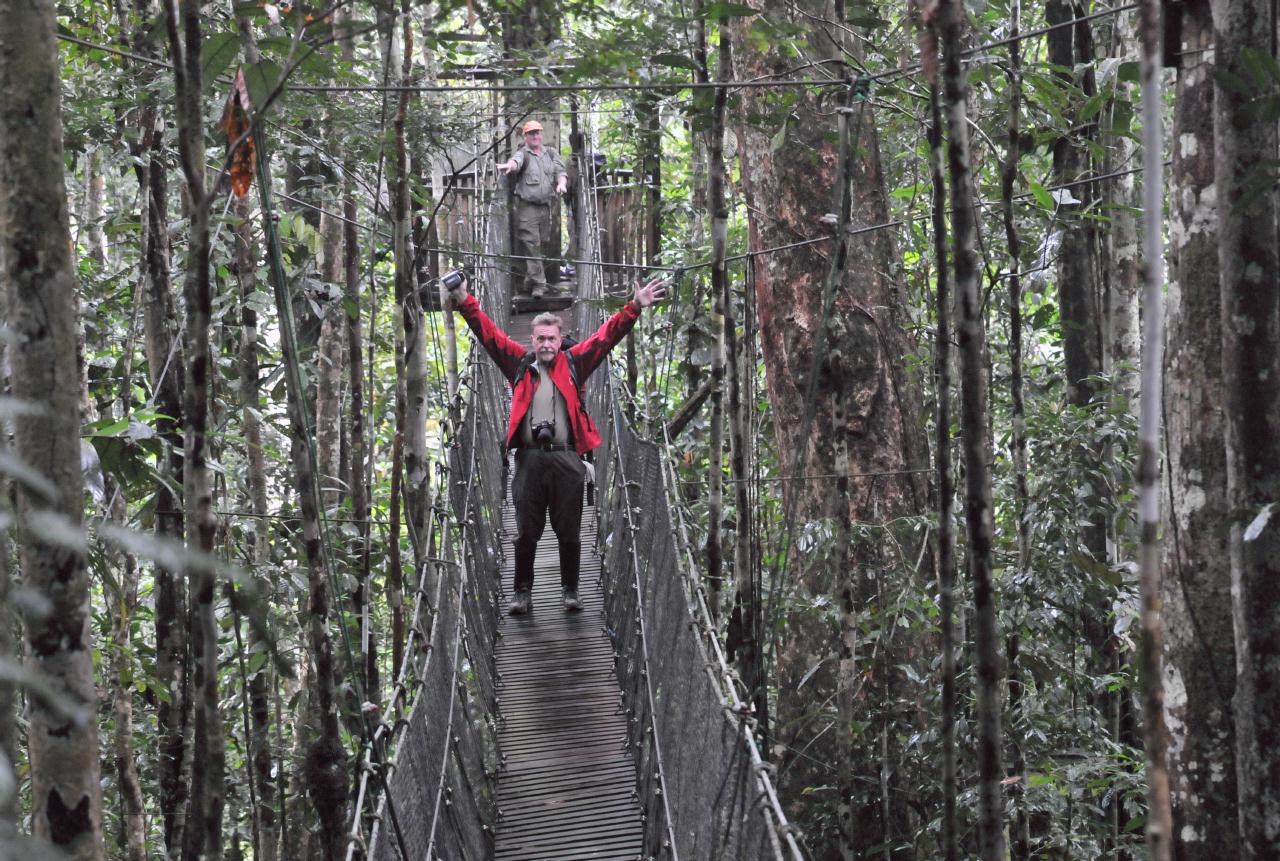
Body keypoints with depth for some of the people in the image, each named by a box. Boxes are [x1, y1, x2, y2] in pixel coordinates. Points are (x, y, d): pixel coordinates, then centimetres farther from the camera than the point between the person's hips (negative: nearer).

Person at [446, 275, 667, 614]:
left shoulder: (573, 363, 9)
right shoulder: (519, 364, 10)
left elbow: (607, 335, 3)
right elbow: (489, 334, 6)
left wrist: (634, 308, -7)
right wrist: (466, 304, -5)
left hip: (566, 459, 0)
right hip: (529, 459, 0)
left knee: (568, 532, 7)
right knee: (526, 532, 4)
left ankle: (570, 590, 19)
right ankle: (523, 592, 13)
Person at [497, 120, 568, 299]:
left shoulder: (551, 155, 16)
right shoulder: (523, 154, -1)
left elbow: (560, 172, 9)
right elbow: (516, 162, -23)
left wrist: (561, 183, -15)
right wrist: (509, 165, -49)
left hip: (546, 207, 5)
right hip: (527, 207, -5)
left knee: (541, 246, 8)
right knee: (531, 245, -10)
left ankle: (529, 282, 20)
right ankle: (538, 284, -11)